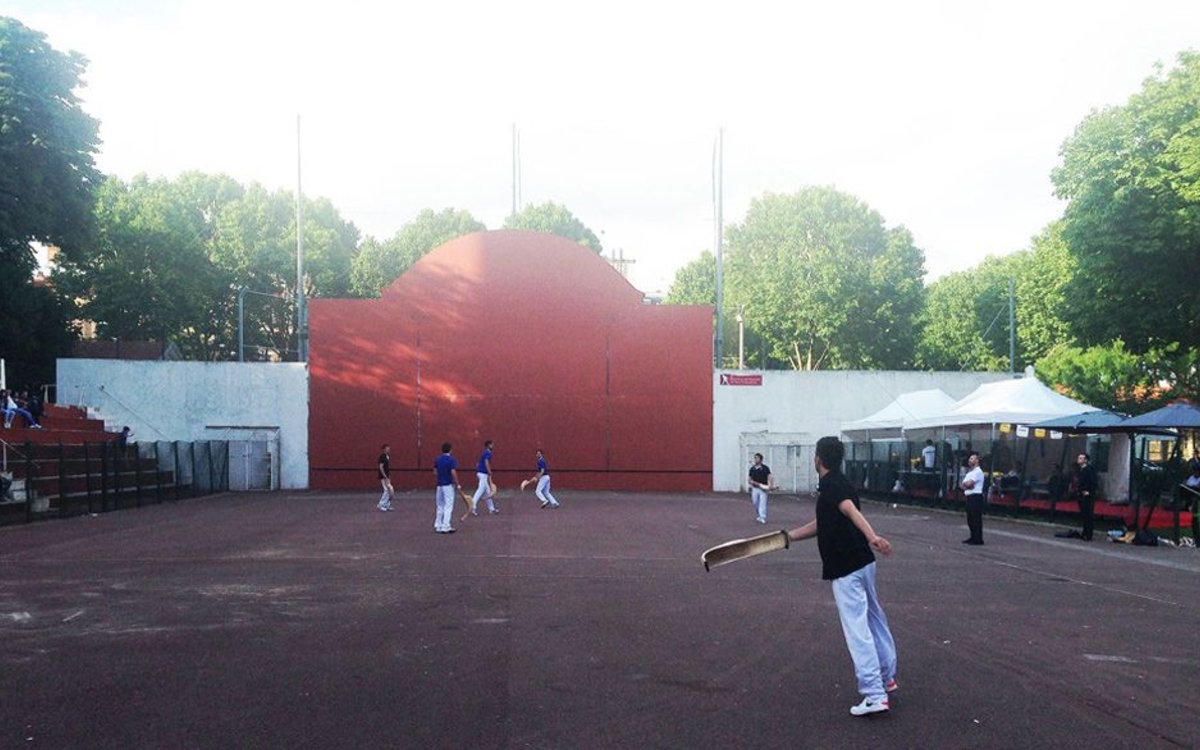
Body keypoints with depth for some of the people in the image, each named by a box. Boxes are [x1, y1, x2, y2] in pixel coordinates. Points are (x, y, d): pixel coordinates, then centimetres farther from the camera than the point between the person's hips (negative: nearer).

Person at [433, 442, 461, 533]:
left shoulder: (437, 460, 6)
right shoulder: (452, 460, -11)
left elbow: (435, 473, 8)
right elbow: (453, 473, -19)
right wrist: (457, 484, -11)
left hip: (439, 485, 6)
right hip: (449, 485, -6)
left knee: (440, 506, 13)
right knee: (448, 506, -3)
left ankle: (438, 526, 14)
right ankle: (445, 527, -6)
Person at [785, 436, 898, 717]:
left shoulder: (830, 485, -14)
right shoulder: (838, 483, 15)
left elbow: (851, 510, -33)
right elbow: (822, 524, 24)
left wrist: (871, 537, -48)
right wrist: (789, 535, 28)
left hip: (846, 568, -10)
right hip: (862, 562, 10)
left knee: (857, 629, -8)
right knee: (874, 619, 19)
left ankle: (874, 695, -9)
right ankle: (886, 677, 33)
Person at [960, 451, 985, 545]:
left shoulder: (978, 472, -10)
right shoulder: (970, 472, 21)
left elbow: (969, 483, -21)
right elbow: (962, 484, 14)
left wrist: (964, 483, 0)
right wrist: (966, 485, -7)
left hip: (976, 497, -10)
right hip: (969, 497, 10)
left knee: (976, 519, -7)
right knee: (970, 519, 13)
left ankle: (978, 539, -4)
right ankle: (973, 537, 20)